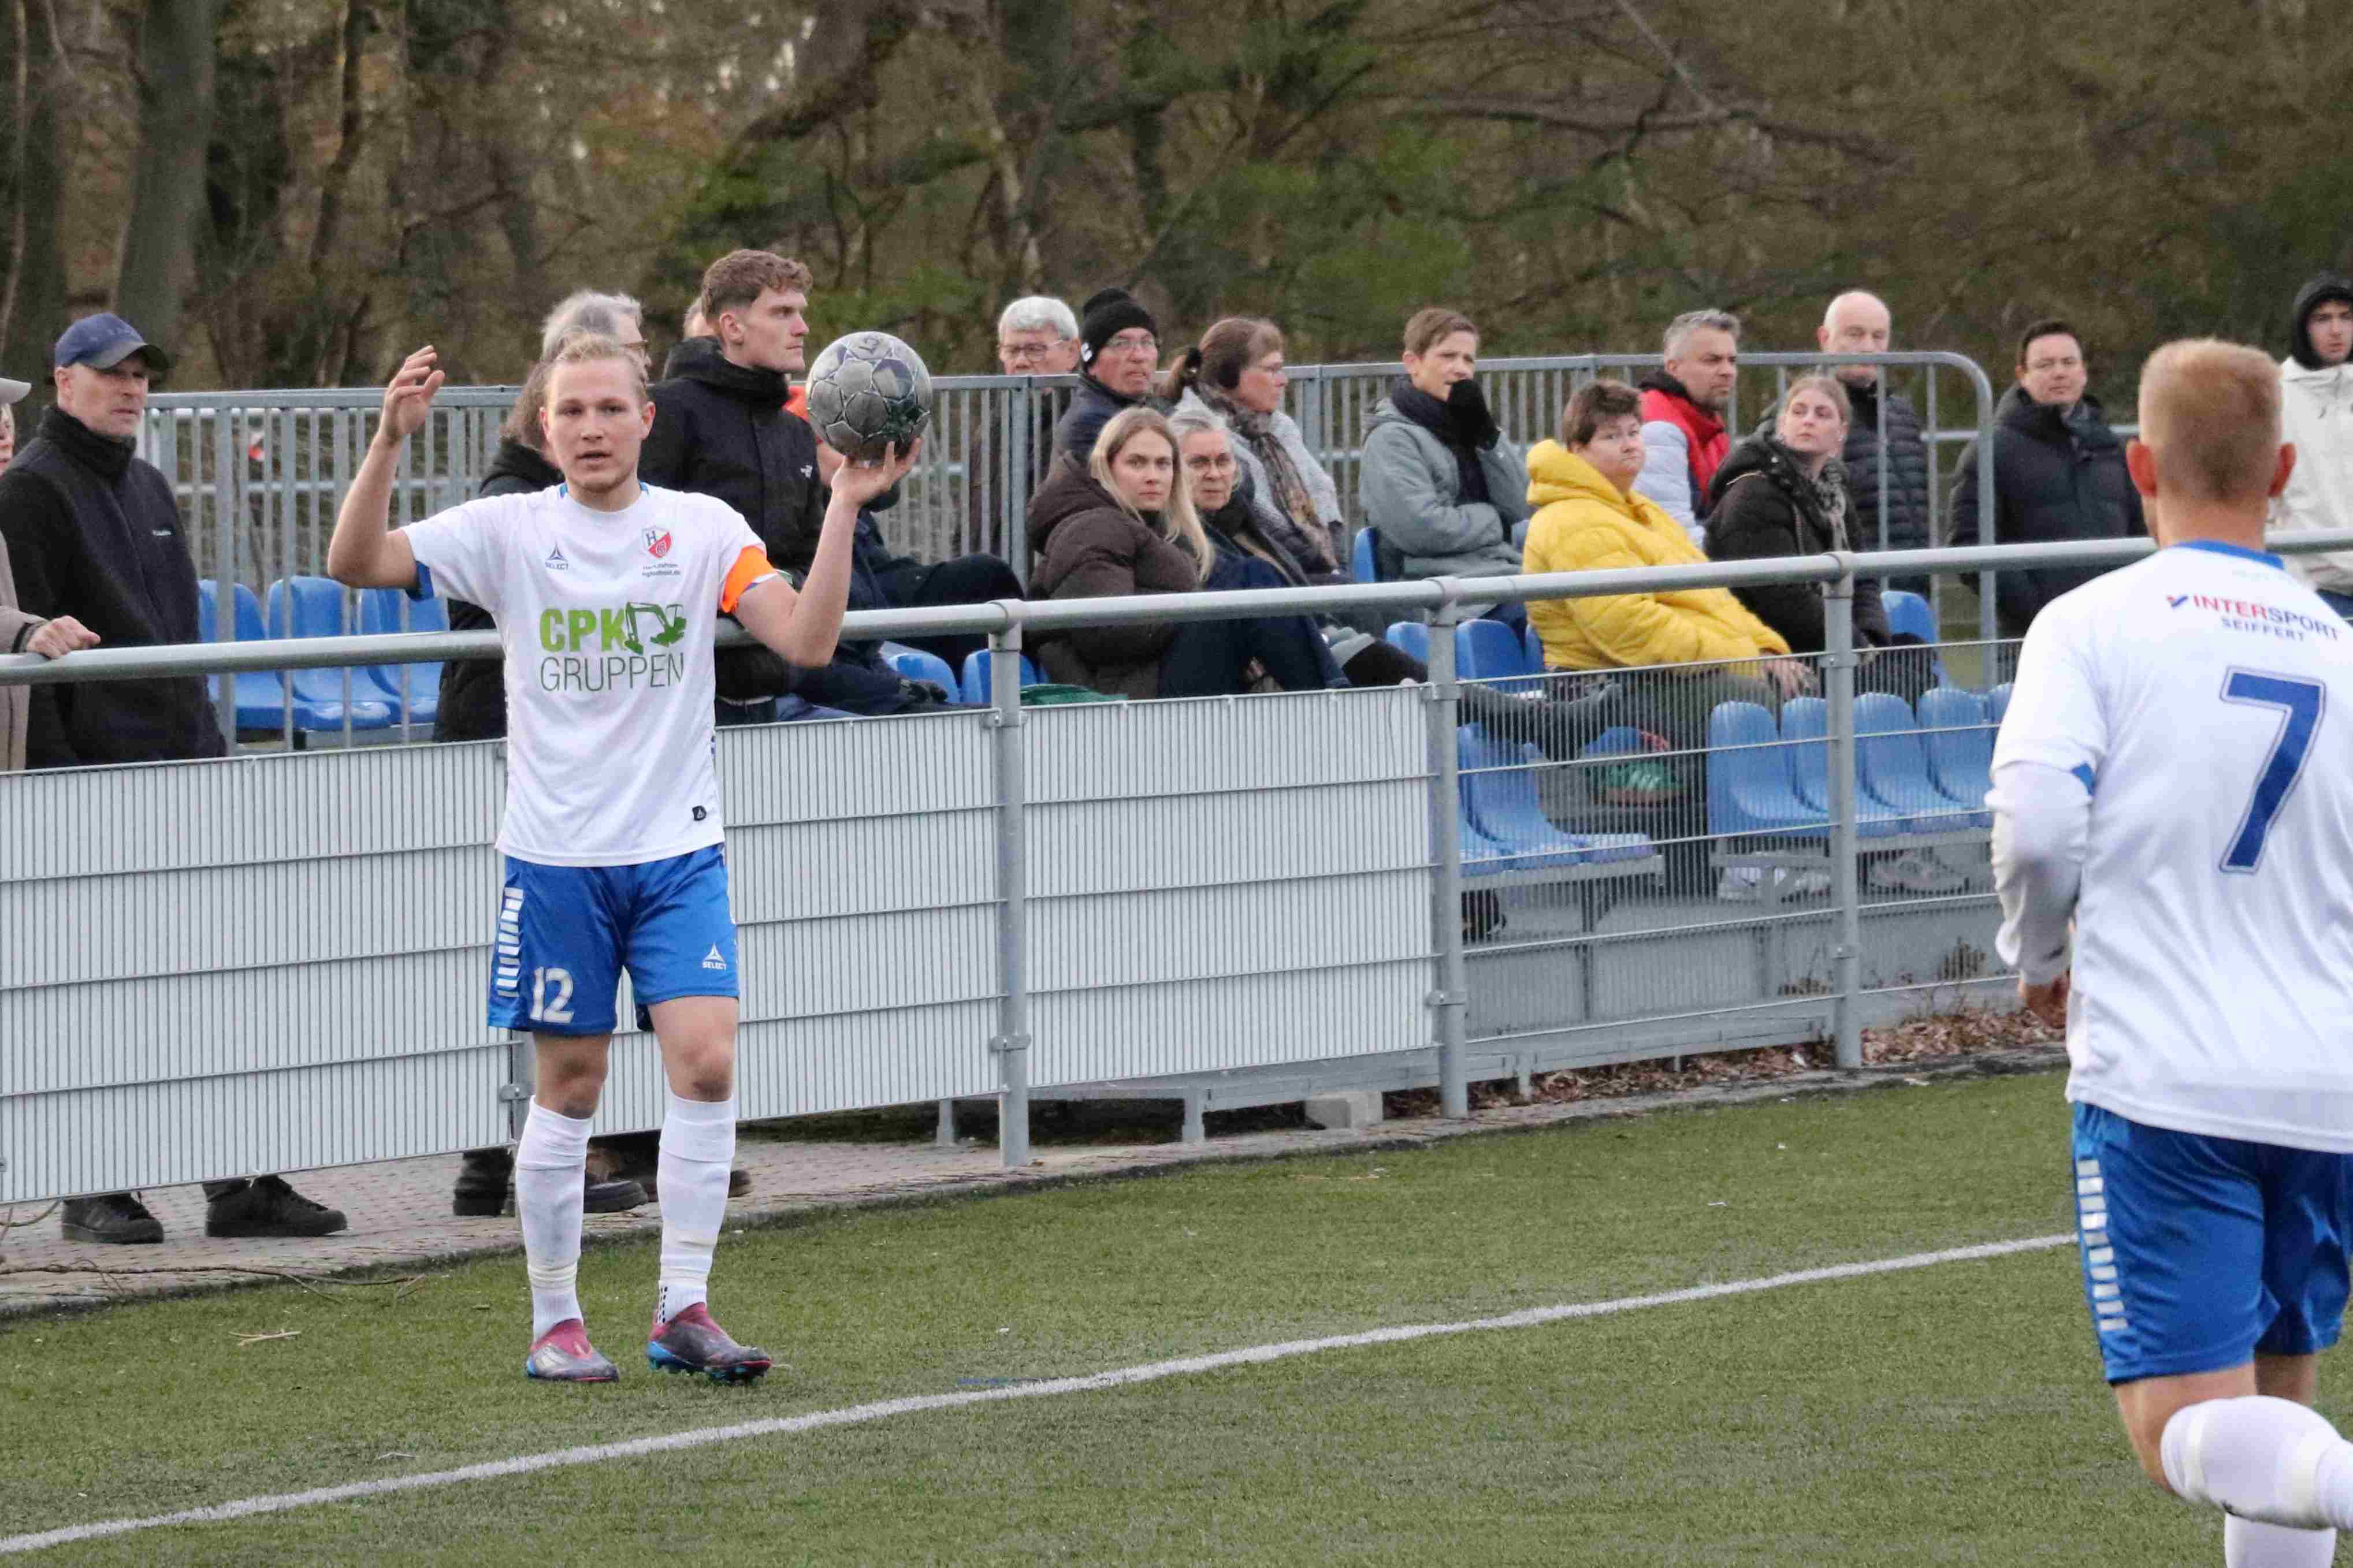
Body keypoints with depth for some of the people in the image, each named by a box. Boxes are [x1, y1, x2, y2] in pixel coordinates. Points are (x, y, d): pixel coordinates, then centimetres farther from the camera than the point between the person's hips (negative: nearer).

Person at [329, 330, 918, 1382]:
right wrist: (391, 440, -24)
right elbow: (355, 563, -11)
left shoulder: (703, 529, 1)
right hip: (556, 856, -1)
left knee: (706, 1060, -12)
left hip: (679, 853, 1)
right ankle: (555, 1323, 14)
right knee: (570, 1086, 3)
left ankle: (682, 1308, -3)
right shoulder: (510, 533, -2)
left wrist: (845, 507, -17)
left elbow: (807, 641, -8)